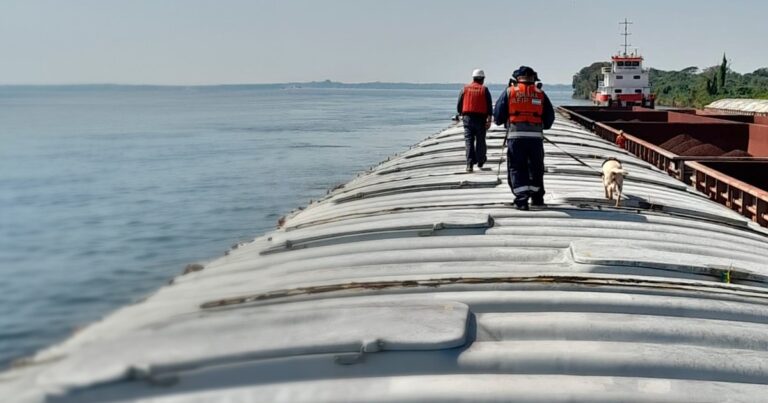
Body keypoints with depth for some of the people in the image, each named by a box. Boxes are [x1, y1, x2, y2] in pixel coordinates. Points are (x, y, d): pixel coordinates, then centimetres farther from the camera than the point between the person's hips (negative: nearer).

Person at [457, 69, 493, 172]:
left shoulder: (465, 89, 4)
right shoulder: (484, 90, 0)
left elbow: (459, 105, 8)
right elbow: (489, 106, -5)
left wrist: (461, 115, 24)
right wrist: (489, 120, -4)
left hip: (467, 118, 1)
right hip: (480, 118, -1)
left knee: (469, 141, 0)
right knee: (480, 140, 12)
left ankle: (469, 164, -10)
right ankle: (480, 162, 24)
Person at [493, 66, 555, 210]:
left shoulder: (509, 92, 8)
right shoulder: (540, 94, 12)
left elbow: (498, 116, 5)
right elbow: (549, 118, 13)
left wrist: (506, 122, 25)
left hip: (515, 135, -2)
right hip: (536, 135, 2)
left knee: (516, 168, 3)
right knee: (536, 167, 16)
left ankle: (522, 198, -9)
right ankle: (537, 197, 27)